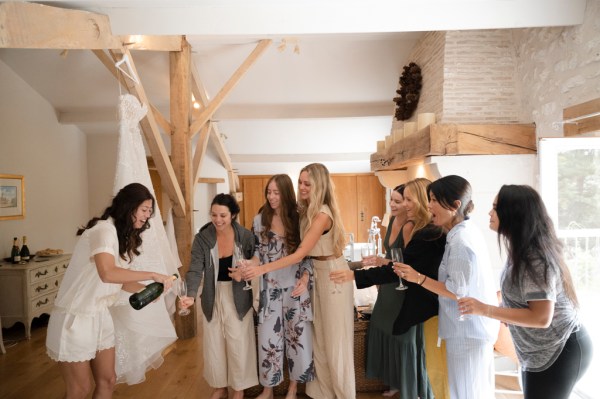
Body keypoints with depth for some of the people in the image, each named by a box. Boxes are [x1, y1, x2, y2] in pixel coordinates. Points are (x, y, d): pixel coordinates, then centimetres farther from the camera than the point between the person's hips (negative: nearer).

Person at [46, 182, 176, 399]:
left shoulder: (123, 236, 8)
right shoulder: (103, 230, -22)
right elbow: (107, 274, -38)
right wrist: (152, 275, -31)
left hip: (100, 316, 8)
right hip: (74, 318, -8)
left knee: (107, 381, 13)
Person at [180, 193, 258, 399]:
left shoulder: (245, 236, -12)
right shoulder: (202, 237, -11)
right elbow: (195, 270, -18)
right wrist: (191, 295, -33)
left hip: (238, 297, -2)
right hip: (213, 297, 2)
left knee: (238, 344, 7)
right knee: (213, 344, 14)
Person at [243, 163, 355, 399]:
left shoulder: (322, 214, -25)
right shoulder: (307, 210, 2)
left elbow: (300, 254, -28)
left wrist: (263, 269, -28)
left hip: (333, 274, -8)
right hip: (316, 273, 8)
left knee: (335, 337, 5)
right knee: (318, 334, 17)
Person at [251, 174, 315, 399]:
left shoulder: (299, 219, -4)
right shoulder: (260, 220, -1)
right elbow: (257, 252, 4)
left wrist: (305, 278, -15)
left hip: (295, 286, -1)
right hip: (269, 287, 1)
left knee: (297, 335, 9)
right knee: (268, 336, 7)